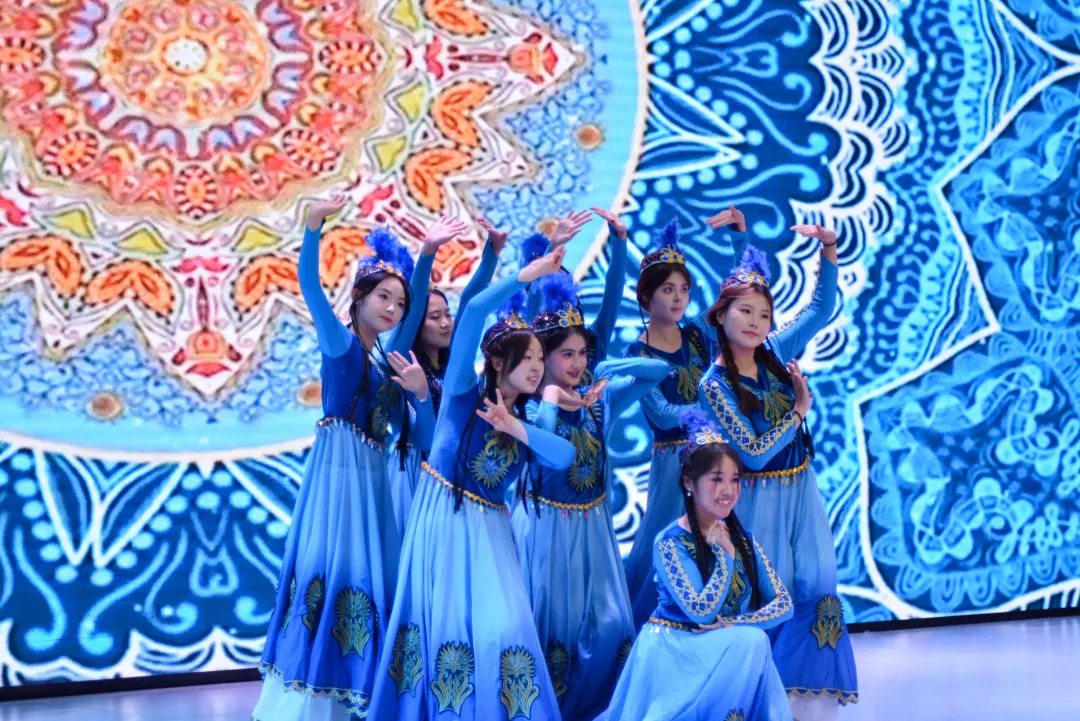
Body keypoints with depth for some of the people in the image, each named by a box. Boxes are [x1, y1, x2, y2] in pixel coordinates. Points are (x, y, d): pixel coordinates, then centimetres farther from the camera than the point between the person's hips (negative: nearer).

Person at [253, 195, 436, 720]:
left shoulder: (386, 367, 16)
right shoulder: (341, 343, -3)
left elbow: (421, 438, 13)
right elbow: (310, 287, -20)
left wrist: (421, 393, -5)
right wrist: (314, 227, -33)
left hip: (370, 477, 8)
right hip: (338, 469, -8)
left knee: (369, 578, 6)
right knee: (329, 567, -9)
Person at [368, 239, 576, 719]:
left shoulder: (527, 420, 9)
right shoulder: (463, 392, -3)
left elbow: (565, 456, -12)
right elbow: (475, 312, -17)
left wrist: (516, 429, -22)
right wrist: (529, 274, -16)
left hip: (487, 531, 3)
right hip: (440, 521, -3)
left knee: (501, 628, -8)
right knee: (440, 623, 1)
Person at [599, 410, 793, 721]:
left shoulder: (742, 539, 5)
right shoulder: (671, 542, -13)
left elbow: (783, 602, -2)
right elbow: (701, 612, -22)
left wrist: (733, 624, -17)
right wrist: (725, 555, -16)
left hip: (726, 650, 5)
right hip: (672, 651, -5)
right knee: (752, 641, -27)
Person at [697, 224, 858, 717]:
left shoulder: (775, 352, -1)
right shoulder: (714, 383, -15)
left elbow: (822, 308, 1)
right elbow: (754, 453, -18)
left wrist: (828, 246, -12)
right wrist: (799, 411, -11)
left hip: (800, 490, 5)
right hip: (761, 500, -5)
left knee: (816, 587, 2)